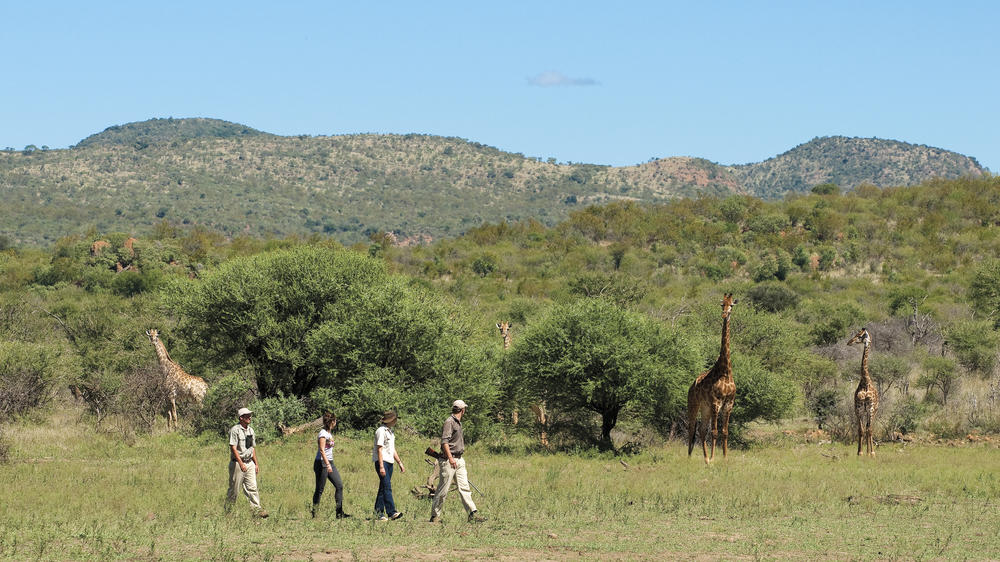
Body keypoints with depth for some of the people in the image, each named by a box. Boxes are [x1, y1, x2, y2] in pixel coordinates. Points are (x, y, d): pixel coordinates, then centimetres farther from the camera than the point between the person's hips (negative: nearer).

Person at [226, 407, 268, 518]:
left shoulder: (250, 430, 13)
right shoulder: (235, 430, -11)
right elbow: (233, 448, -17)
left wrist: (256, 463, 15)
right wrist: (241, 463, -24)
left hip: (249, 463, 6)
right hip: (237, 463, -6)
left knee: (252, 487, -1)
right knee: (234, 489, 1)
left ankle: (257, 510, -5)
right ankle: (227, 511, 13)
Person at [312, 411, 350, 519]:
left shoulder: (329, 433, 15)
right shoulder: (323, 433, -13)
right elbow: (322, 450, -20)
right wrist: (327, 464, -27)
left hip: (330, 463, 9)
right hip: (322, 463, -9)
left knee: (339, 485, 2)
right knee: (319, 489, -4)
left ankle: (340, 513, 3)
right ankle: (314, 513, 4)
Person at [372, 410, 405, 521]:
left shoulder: (390, 432, 19)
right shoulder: (381, 431, -10)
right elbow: (379, 449, -15)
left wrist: (400, 463, 24)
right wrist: (381, 466, -20)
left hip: (389, 462, 9)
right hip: (382, 462, -9)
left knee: (383, 488, 9)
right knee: (387, 487, -15)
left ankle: (379, 512, 12)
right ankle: (391, 512, -23)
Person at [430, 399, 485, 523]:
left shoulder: (458, 423, 17)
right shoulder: (449, 422, -12)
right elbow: (444, 441, -21)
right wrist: (450, 458, -28)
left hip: (459, 460, 9)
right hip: (448, 460, -9)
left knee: (464, 488, 3)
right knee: (443, 490, -3)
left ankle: (473, 514, 0)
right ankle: (435, 516, 4)